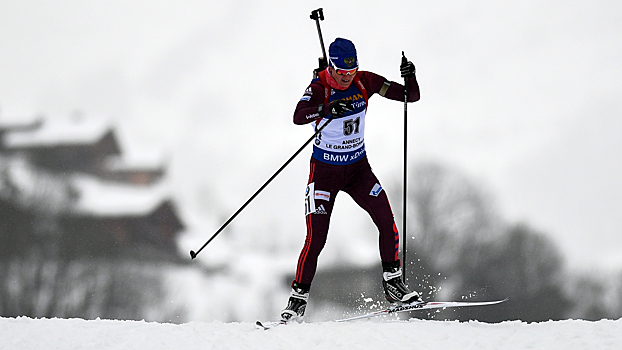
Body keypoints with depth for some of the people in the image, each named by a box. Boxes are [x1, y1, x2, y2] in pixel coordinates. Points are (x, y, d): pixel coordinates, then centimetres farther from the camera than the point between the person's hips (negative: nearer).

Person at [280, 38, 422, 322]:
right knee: (316, 238, -11)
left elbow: (411, 97, -5)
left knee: (386, 221, -13)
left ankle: (392, 283, 1)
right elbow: (298, 117, -37)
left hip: (358, 168, 3)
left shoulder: (365, 82, -8)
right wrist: (327, 110, -53)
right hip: (324, 171, -3)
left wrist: (410, 77, -26)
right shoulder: (319, 87, -18)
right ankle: (298, 299, 1)